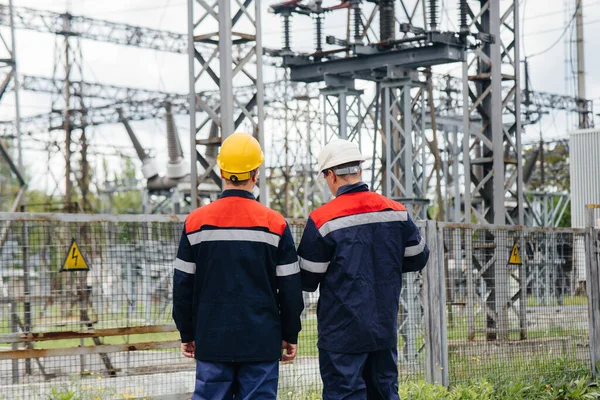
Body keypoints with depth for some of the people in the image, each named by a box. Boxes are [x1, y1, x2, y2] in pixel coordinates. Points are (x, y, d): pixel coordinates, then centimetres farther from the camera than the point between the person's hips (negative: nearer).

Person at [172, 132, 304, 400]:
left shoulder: (196, 221, -1)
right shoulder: (275, 223, -3)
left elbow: (183, 285, 3)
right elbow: (290, 288, 1)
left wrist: (187, 334, 13)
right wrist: (290, 335, 11)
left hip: (212, 340, 1)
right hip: (261, 342, -1)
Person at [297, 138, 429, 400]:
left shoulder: (322, 220, -13)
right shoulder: (396, 212, 1)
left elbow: (307, 280, -7)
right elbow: (418, 258, 12)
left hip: (342, 331, -5)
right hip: (386, 329, 5)